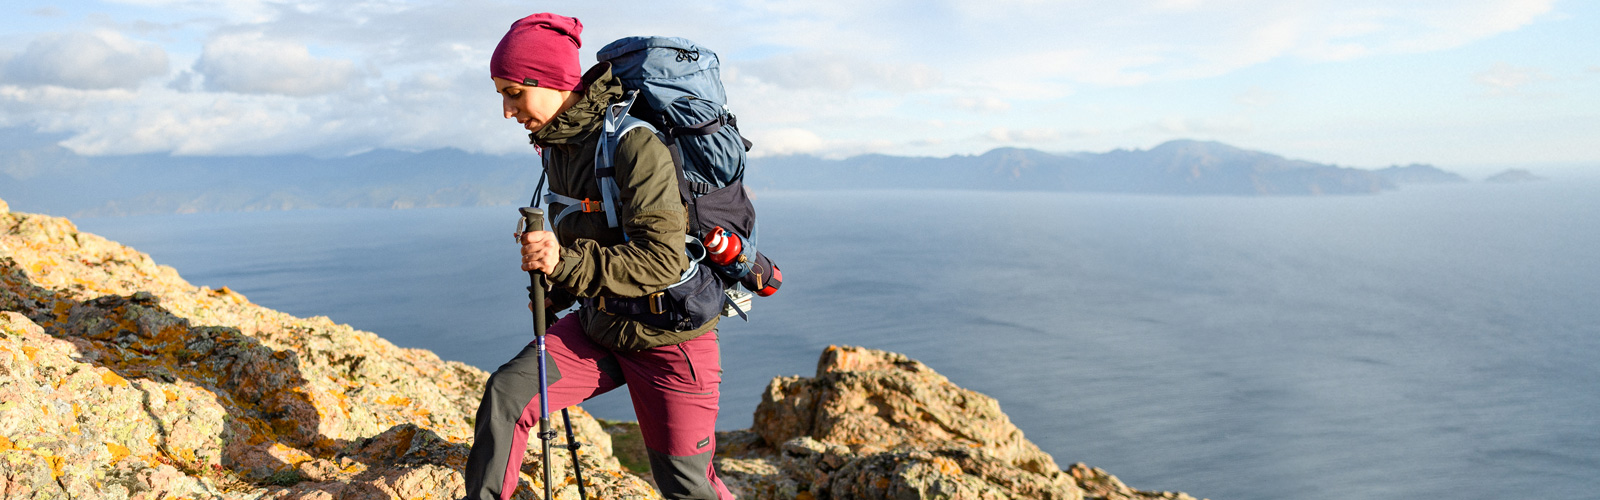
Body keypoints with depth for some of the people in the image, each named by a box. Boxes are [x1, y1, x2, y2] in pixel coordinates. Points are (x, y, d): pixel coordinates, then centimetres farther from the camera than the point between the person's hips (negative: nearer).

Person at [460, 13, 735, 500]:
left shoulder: (634, 143, -23)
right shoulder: (556, 143, 4)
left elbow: (663, 259, -28)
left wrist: (568, 263, -33)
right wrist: (555, 295, 17)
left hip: (668, 337, -7)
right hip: (598, 324, 7)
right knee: (506, 393, -11)